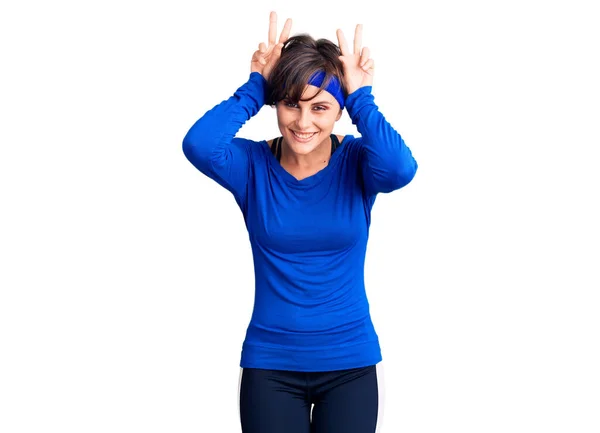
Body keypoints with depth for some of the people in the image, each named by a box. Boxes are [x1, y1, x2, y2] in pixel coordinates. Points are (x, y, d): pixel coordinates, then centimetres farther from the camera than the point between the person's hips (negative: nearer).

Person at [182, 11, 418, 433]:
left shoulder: (356, 162, -7)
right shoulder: (253, 164, -6)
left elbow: (400, 168, -30)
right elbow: (199, 145, -27)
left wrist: (361, 96, -20)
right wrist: (255, 86, -17)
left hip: (350, 364, 0)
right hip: (269, 365, 0)